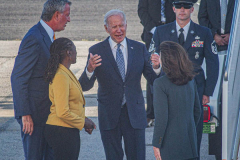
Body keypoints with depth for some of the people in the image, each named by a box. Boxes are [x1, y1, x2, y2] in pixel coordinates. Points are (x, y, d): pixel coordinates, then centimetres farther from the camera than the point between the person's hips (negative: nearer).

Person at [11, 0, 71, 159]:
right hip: (34, 113, -9)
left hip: (48, 113, 9)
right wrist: (25, 114, -22)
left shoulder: (48, 36, 12)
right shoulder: (34, 39, -19)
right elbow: (18, 78, -20)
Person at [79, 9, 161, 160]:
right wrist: (89, 69, -30)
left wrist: (156, 67, -20)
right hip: (109, 114, -1)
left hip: (134, 113, 1)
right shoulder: (97, 51, -3)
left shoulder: (139, 48, 4)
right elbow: (85, 86, -9)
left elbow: (153, 79, 3)